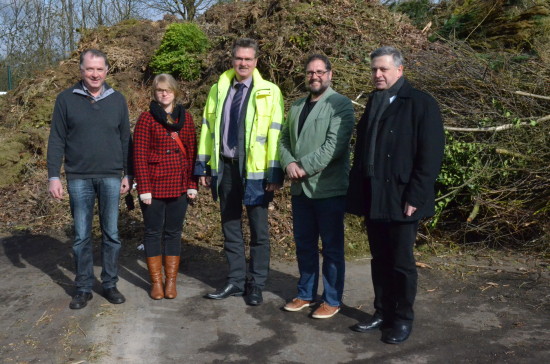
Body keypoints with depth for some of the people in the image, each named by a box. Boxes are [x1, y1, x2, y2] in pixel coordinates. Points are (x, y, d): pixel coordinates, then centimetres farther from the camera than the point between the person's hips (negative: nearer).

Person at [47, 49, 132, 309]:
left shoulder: (117, 100, 5)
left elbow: (125, 140, 9)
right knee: (81, 236, 5)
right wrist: (53, 176, -4)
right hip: (78, 178, -1)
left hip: (111, 177, 1)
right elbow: (56, 140, 1)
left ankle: (110, 284, 19)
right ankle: (83, 288, 17)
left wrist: (128, 174, 7)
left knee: (111, 234, 6)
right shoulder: (66, 99, 1)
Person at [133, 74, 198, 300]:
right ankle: (156, 282, 17)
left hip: (179, 187, 3)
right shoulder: (147, 118, -2)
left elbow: (192, 153, 7)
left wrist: (192, 185, 3)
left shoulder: (185, 118, 7)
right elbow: (139, 155, -6)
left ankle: (171, 281, 19)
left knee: (173, 233, 9)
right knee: (153, 232, 6)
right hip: (154, 186, -2)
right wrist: (144, 188, -11)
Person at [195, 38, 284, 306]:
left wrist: (275, 172, -12)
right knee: (230, 228, 13)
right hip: (225, 167, 4)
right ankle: (235, 281, 27)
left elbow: (275, 133, -7)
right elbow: (207, 127, 10)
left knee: (259, 231, 6)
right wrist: (203, 165, 6)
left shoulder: (269, 92, -3)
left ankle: (256, 285, 20)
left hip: (255, 170, -4)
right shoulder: (218, 90, 9)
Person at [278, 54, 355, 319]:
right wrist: (289, 164, -5)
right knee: (304, 245, 16)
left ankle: (332, 300, 17)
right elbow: (284, 140, 15)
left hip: (329, 188, -6)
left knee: (332, 248, 4)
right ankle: (306, 294, 30)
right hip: (300, 188, 7)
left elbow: (335, 144, -17)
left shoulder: (340, 104, -7)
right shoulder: (296, 106, 16)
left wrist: (304, 167, -17)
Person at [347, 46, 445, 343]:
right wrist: (357, 190, 10)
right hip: (372, 198, 6)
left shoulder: (421, 104, -6)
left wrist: (415, 197, -16)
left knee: (401, 263, 4)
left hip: (400, 200, -6)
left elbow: (430, 156, -11)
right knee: (380, 260, 14)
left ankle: (403, 319, 19)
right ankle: (382, 313, 26)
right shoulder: (373, 103, 14)